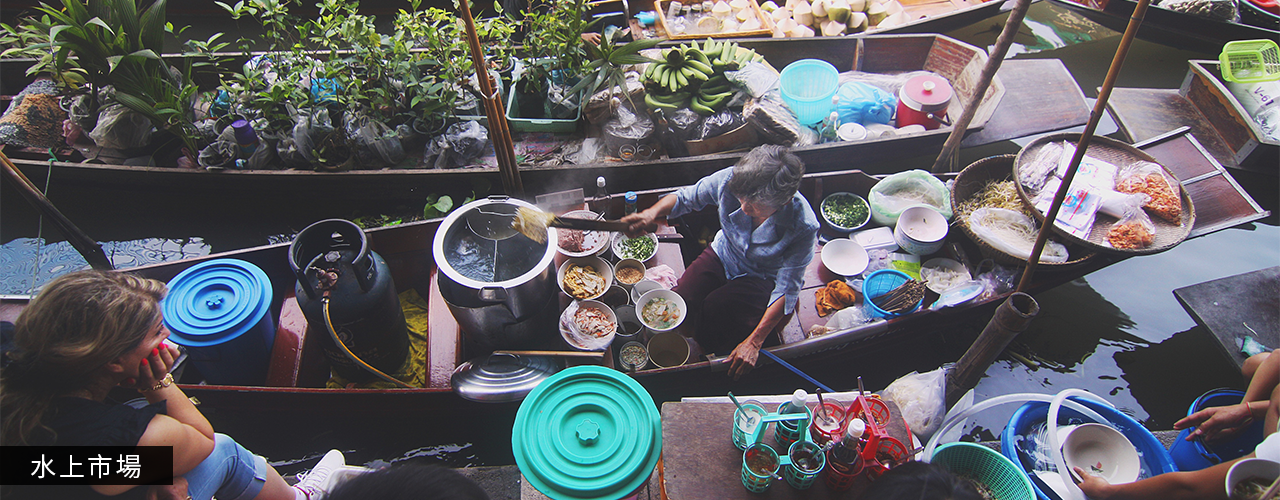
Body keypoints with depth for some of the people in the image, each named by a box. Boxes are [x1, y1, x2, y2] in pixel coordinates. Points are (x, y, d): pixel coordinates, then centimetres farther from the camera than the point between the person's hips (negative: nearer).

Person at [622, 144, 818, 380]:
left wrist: (754, 342, -27)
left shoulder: (803, 226, -33)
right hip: (722, 255, 3)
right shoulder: (730, 180, -27)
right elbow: (684, 198, -9)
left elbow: (787, 289, -24)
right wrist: (652, 212, -32)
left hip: (761, 278, -3)